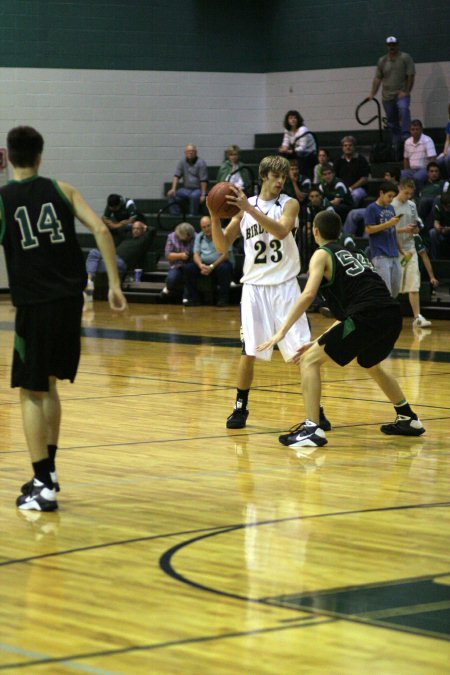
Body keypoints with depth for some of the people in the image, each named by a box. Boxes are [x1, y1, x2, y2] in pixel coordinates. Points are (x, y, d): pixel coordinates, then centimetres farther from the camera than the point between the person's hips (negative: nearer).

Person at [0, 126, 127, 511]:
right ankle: (48, 470, 25)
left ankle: (43, 486, -2)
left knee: (31, 392, 3)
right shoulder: (61, 191, 5)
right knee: (48, 385, 20)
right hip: (70, 301, 4)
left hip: (34, 305, -4)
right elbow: (101, 230, -4)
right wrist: (114, 284, -2)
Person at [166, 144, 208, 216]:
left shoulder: (201, 163, -8)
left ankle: (193, 215, -24)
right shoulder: (182, 162, 6)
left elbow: (203, 180, -13)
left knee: (194, 196, -37)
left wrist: (203, 195, -21)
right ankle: (175, 215, -13)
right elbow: (176, 176, -1)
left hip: (198, 189, -5)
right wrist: (173, 189, -16)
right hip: (186, 189, 5)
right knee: (172, 194, -17)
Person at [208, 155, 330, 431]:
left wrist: (249, 209, -28)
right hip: (254, 286, 2)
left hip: (285, 286, -2)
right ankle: (241, 408, 16)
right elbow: (223, 246, 5)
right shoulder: (244, 206, 7)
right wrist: (215, 216, -10)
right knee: (249, 351, 1)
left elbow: (281, 231, -22)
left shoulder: (289, 204, -1)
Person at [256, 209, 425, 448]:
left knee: (310, 361, 1)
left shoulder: (322, 254, 9)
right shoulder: (354, 255, 31)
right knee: (370, 365, 36)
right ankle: (408, 420, 42)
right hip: (392, 315, 8)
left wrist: (282, 332, -9)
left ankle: (312, 429, -11)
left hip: (367, 317, -8)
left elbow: (308, 295, -8)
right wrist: (319, 342, 31)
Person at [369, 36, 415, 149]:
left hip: (401, 94, -4)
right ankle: (396, 145, 18)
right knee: (392, 122, 8)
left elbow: (411, 76, -7)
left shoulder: (405, 58, -1)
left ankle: (405, 135, -36)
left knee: (403, 109, -33)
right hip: (387, 96, 5)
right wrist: (372, 93, 5)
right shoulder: (382, 61, 11)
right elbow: (377, 78, 13)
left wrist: (406, 92, -14)